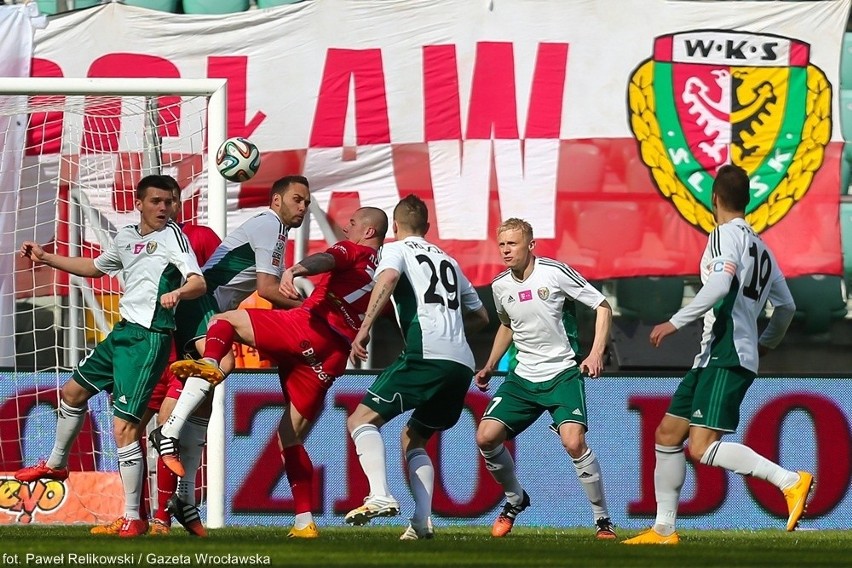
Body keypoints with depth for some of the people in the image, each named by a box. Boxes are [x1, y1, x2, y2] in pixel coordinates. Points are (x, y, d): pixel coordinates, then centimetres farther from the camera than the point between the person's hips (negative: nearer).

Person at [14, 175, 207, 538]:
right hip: (123, 331, 9)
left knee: (123, 427, -16)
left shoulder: (171, 235, -10)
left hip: (149, 338, -9)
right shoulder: (126, 237, 13)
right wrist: (45, 258, 33)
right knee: (73, 391, 26)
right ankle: (56, 464, 51)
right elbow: (95, 267, 33)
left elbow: (198, 282, -22)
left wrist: (178, 293, -44)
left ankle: (134, 519, -9)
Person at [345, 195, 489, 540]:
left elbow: (388, 277, -13)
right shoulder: (448, 261, 30)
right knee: (414, 437, 21)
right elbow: (480, 317, 36)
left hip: (426, 354, -6)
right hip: (462, 363, 7)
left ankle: (380, 496, -24)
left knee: (362, 419, -1)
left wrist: (364, 328, -18)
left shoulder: (396, 249, 12)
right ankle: (422, 521, 2)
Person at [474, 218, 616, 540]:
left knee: (574, 442, -25)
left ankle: (602, 519, -8)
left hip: (563, 374, -5)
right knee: (486, 437, -9)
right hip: (523, 377, 5)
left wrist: (596, 353, -14)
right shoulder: (500, 286, 5)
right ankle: (515, 499, 18)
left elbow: (603, 307, -5)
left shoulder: (555, 273, -12)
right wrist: (490, 366, 20)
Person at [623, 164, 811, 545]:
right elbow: (786, 307, 25)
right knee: (667, 434, 11)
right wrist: (764, 345, 41)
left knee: (703, 448, -19)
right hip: (712, 358, 10)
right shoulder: (761, 247, 20)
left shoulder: (727, 235, -7)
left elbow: (719, 285, -24)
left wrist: (675, 322, -21)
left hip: (726, 358, -10)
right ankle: (664, 528, 13)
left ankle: (791, 481, -21)